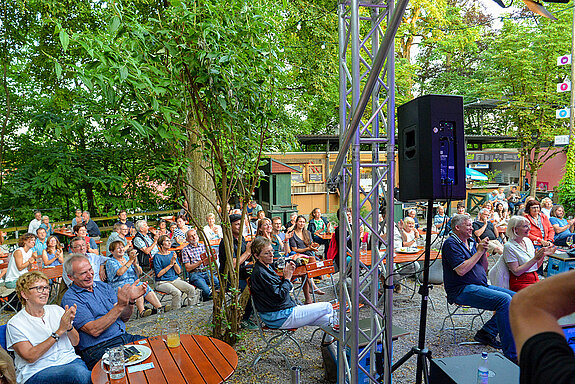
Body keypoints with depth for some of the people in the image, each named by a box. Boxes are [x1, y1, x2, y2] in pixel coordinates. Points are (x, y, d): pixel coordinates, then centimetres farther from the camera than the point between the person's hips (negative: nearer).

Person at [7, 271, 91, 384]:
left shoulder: (57, 310, 14)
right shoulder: (15, 324, 1)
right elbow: (30, 357, -10)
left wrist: (69, 325, -7)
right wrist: (59, 331, -14)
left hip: (69, 360, 4)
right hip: (37, 372, -4)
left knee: (81, 369, -33)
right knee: (77, 372, -34)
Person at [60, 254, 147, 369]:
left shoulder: (103, 286, 14)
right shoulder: (70, 298, -5)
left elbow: (123, 318, 10)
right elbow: (94, 331, -16)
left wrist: (131, 300, -10)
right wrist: (120, 306, -21)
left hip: (124, 337, 7)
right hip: (98, 349, -6)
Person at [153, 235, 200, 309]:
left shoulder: (172, 253, 11)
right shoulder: (157, 256, -5)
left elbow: (178, 271, 7)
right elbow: (158, 274, -12)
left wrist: (175, 262, -9)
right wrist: (170, 264, -12)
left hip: (175, 280, 5)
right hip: (162, 282, -5)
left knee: (192, 289, -18)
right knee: (177, 293, -32)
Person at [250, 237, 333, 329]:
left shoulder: (267, 268, 11)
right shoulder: (260, 273, -21)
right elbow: (279, 296, -22)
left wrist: (285, 276, 1)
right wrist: (287, 277, -10)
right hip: (279, 319, -10)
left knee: (327, 319, 7)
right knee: (327, 307, -4)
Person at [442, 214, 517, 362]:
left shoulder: (472, 242, 18)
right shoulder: (451, 244, -8)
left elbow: (484, 269, 18)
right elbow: (461, 270, -19)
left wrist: (484, 252, 1)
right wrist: (479, 251, -12)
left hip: (481, 286, 9)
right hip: (462, 290, -9)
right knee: (504, 299, -25)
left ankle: (486, 332, 0)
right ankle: (510, 355, -20)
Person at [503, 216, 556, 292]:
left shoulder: (527, 240, 11)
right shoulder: (509, 246, -11)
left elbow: (536, 266, 17)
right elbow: (516, 272, -16)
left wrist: (543, 254, 0)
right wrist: (535, 259, -17)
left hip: (535, 280, 7)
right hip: (520, 282, -7)